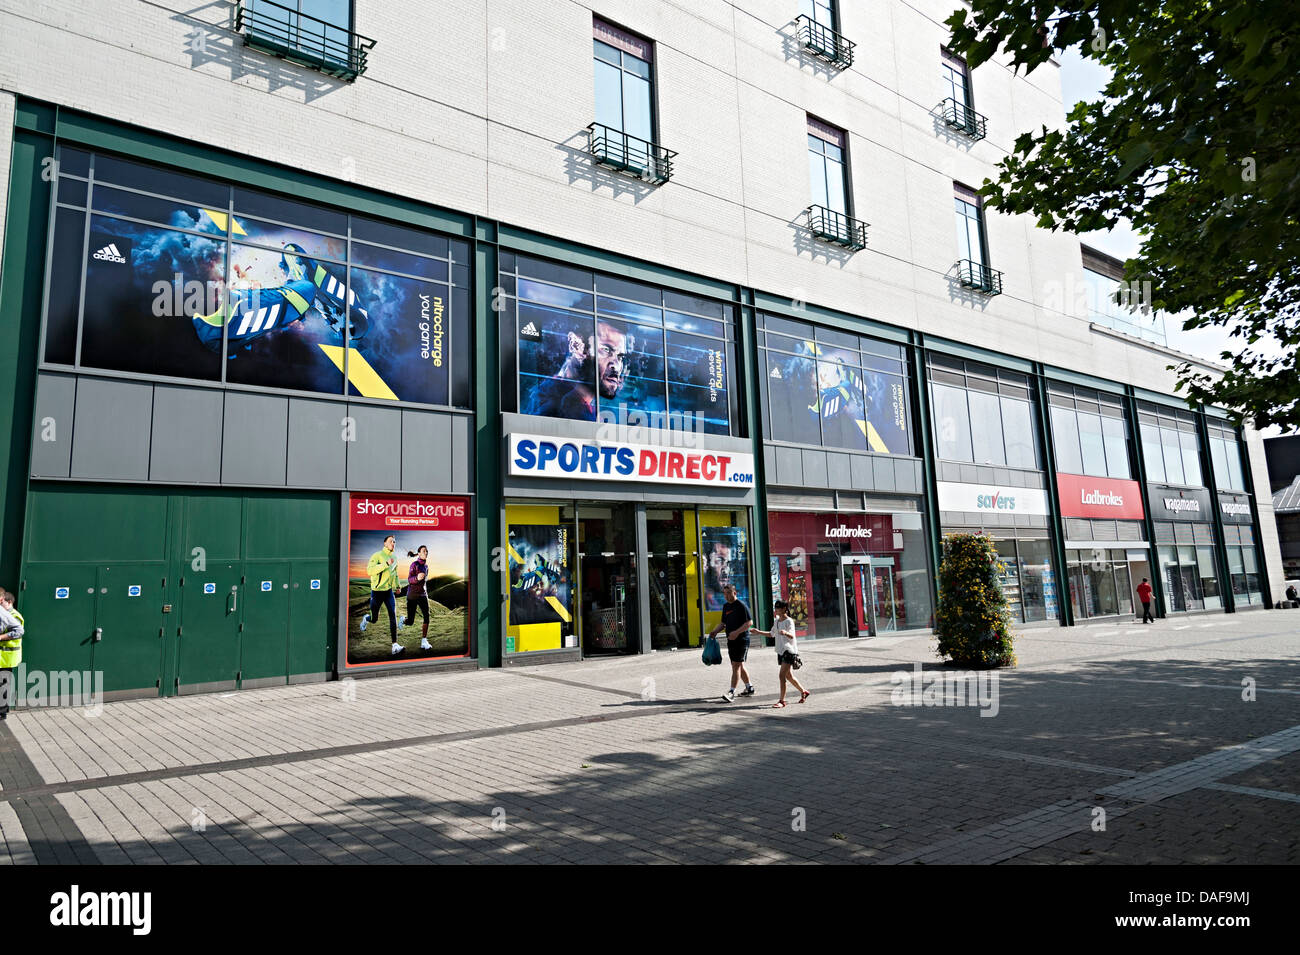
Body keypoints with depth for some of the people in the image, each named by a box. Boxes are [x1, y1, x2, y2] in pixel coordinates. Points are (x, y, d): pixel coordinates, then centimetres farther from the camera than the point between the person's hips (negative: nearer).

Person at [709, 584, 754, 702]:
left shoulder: (741, 605, -10)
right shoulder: (725, 606, 14)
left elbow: (749, 622, -14)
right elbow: (723, 622, 23)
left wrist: (737, 632, -23)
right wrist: (715, 631, 5)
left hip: (742, 640, -8)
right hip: (731, 640, 8)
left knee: (736, 665, -11)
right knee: (739, 666, 14)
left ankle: (731, 692, -13)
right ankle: (749, 688, 28)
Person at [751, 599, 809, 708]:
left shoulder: (789, 621, -13)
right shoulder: (776, 621, 11)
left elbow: (792, 635, -27)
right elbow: (771, 634, 26)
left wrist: (785, 633, -49)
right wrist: (758, 632, 21)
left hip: (789, 651, -8)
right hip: (781, 651, 8)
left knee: (782, 675, -13)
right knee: (788, 676, 15)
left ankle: (782, 700, -9)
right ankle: (803, 692, 34)